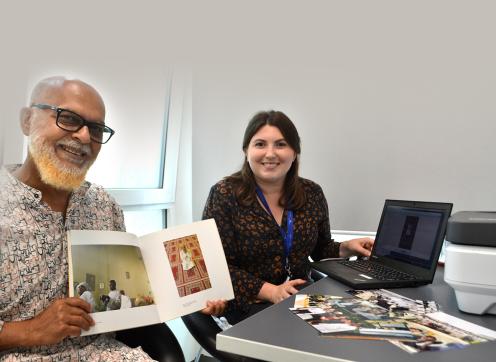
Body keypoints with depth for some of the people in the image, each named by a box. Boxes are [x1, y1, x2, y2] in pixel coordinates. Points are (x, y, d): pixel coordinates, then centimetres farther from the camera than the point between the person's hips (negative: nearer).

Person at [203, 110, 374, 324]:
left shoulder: (312, 193, 1)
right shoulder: (224, 194, -12)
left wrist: (347, 248, -5)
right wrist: (270, 291, -23)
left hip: (303, 297, 6)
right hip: (249, 304, -5)